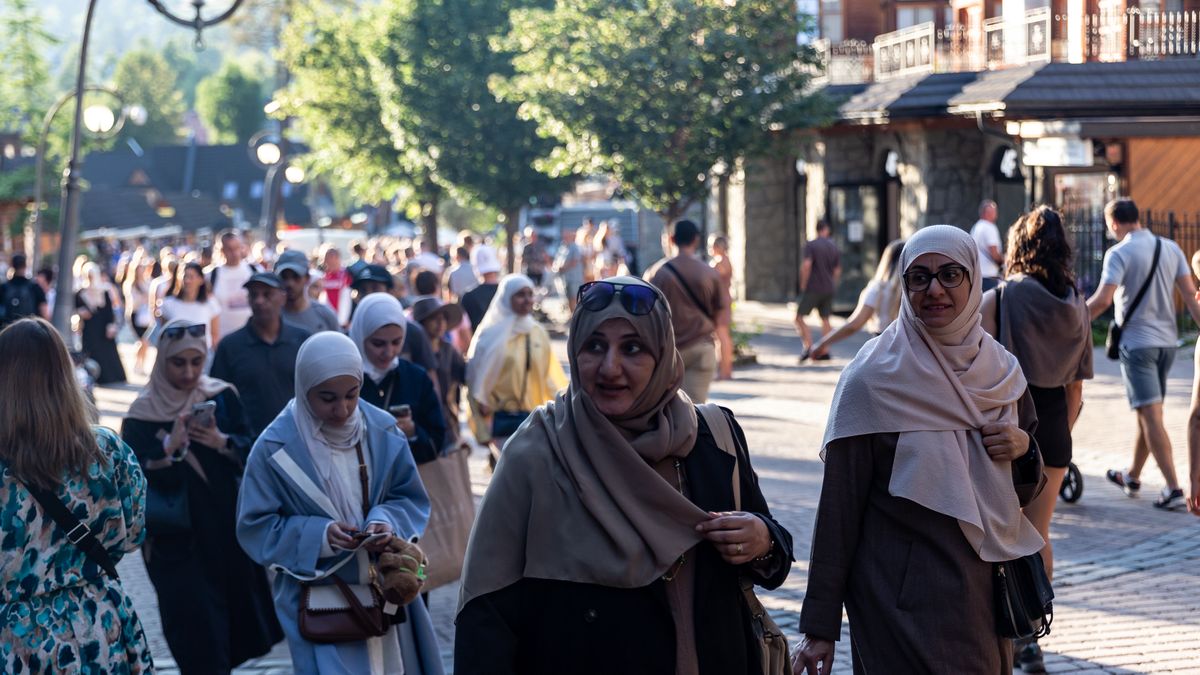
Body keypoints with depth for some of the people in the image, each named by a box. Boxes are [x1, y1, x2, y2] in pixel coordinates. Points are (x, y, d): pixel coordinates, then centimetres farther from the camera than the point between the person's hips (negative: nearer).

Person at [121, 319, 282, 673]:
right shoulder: (143, 414, -5)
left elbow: (251, 451, -1)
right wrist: (171, 445, -24)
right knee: (200, 646, -3)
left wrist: (222, 442, -20)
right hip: (177, 541, -3)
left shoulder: (224, 398, 2)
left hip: (228, 534, 3)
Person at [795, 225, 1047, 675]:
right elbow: (838, 507, -10)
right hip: (903, 600, -5)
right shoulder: (872, 379, -11)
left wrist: (1024, 451, -8)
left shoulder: (1000, 372, 5)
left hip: (985, 596, 5)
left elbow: (1024, 493, 15)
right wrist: (819, 628, -12)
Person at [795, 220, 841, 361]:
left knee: (800, 317, 0)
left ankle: (808, 346, -15)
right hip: (829, 289, 5)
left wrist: (803, 284, -10)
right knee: (825, 319, 13)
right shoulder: (834, 247, 8)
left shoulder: (811, 245, -9)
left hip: (813, 288, -5)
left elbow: (806, 265, -21)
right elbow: (837, 271, 11)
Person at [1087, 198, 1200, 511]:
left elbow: (1103, 299, -21)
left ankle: (1173, 489, -14)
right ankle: (1132, 477, 33)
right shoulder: (1171, 248, 6)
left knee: (1151, 417, -7)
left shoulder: (1119, 253, -12)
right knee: (1146, 414, 18)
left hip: (1137, 342, -7)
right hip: (1166, 341, 7)